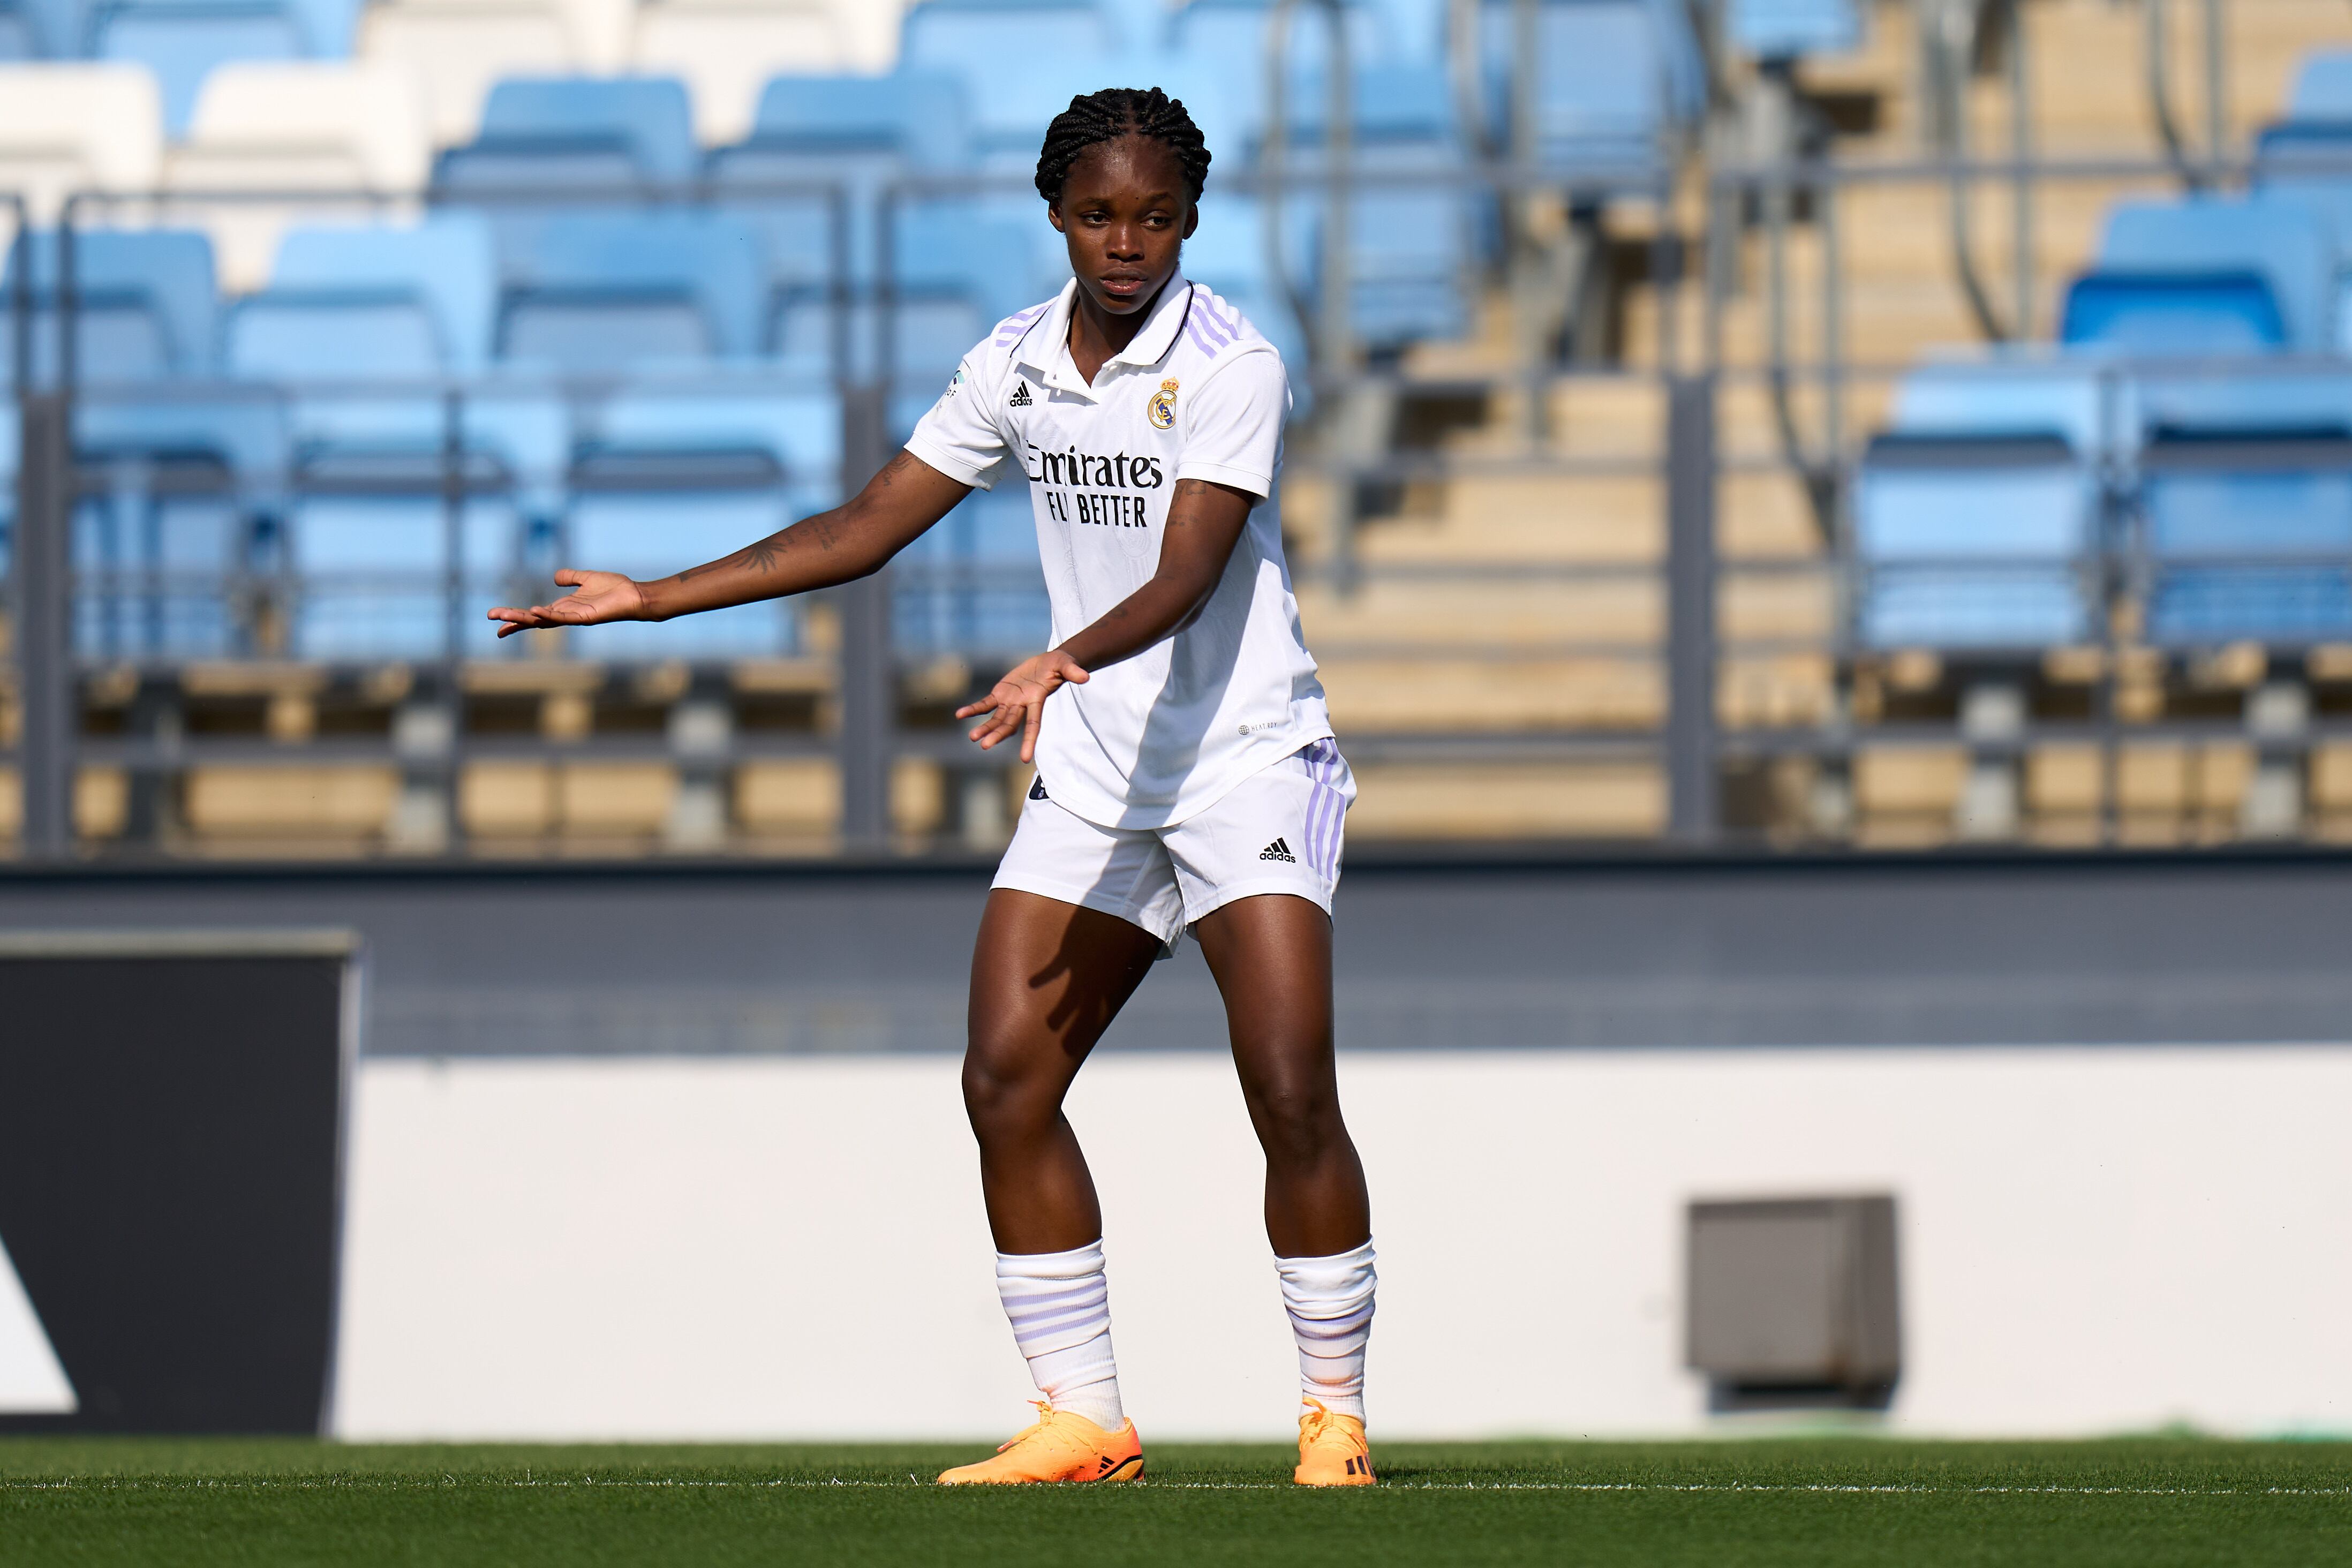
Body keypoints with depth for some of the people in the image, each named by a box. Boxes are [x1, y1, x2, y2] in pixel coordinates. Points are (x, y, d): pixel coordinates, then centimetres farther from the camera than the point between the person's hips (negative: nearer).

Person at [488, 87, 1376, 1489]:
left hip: (1246, 765, -6)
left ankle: (1337, 1414, -3)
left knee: (1291, 1092, -16)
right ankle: (1083, 1422, 0)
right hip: (1092, 780, 6)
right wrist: (655, 600, 8)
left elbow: (1186, 577, -23)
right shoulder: (1017, 363, 5)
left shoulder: (1232, 365, -13)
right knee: (1007, 1077, -7)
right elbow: (871, 527, 11)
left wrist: (1064, 663, -41)